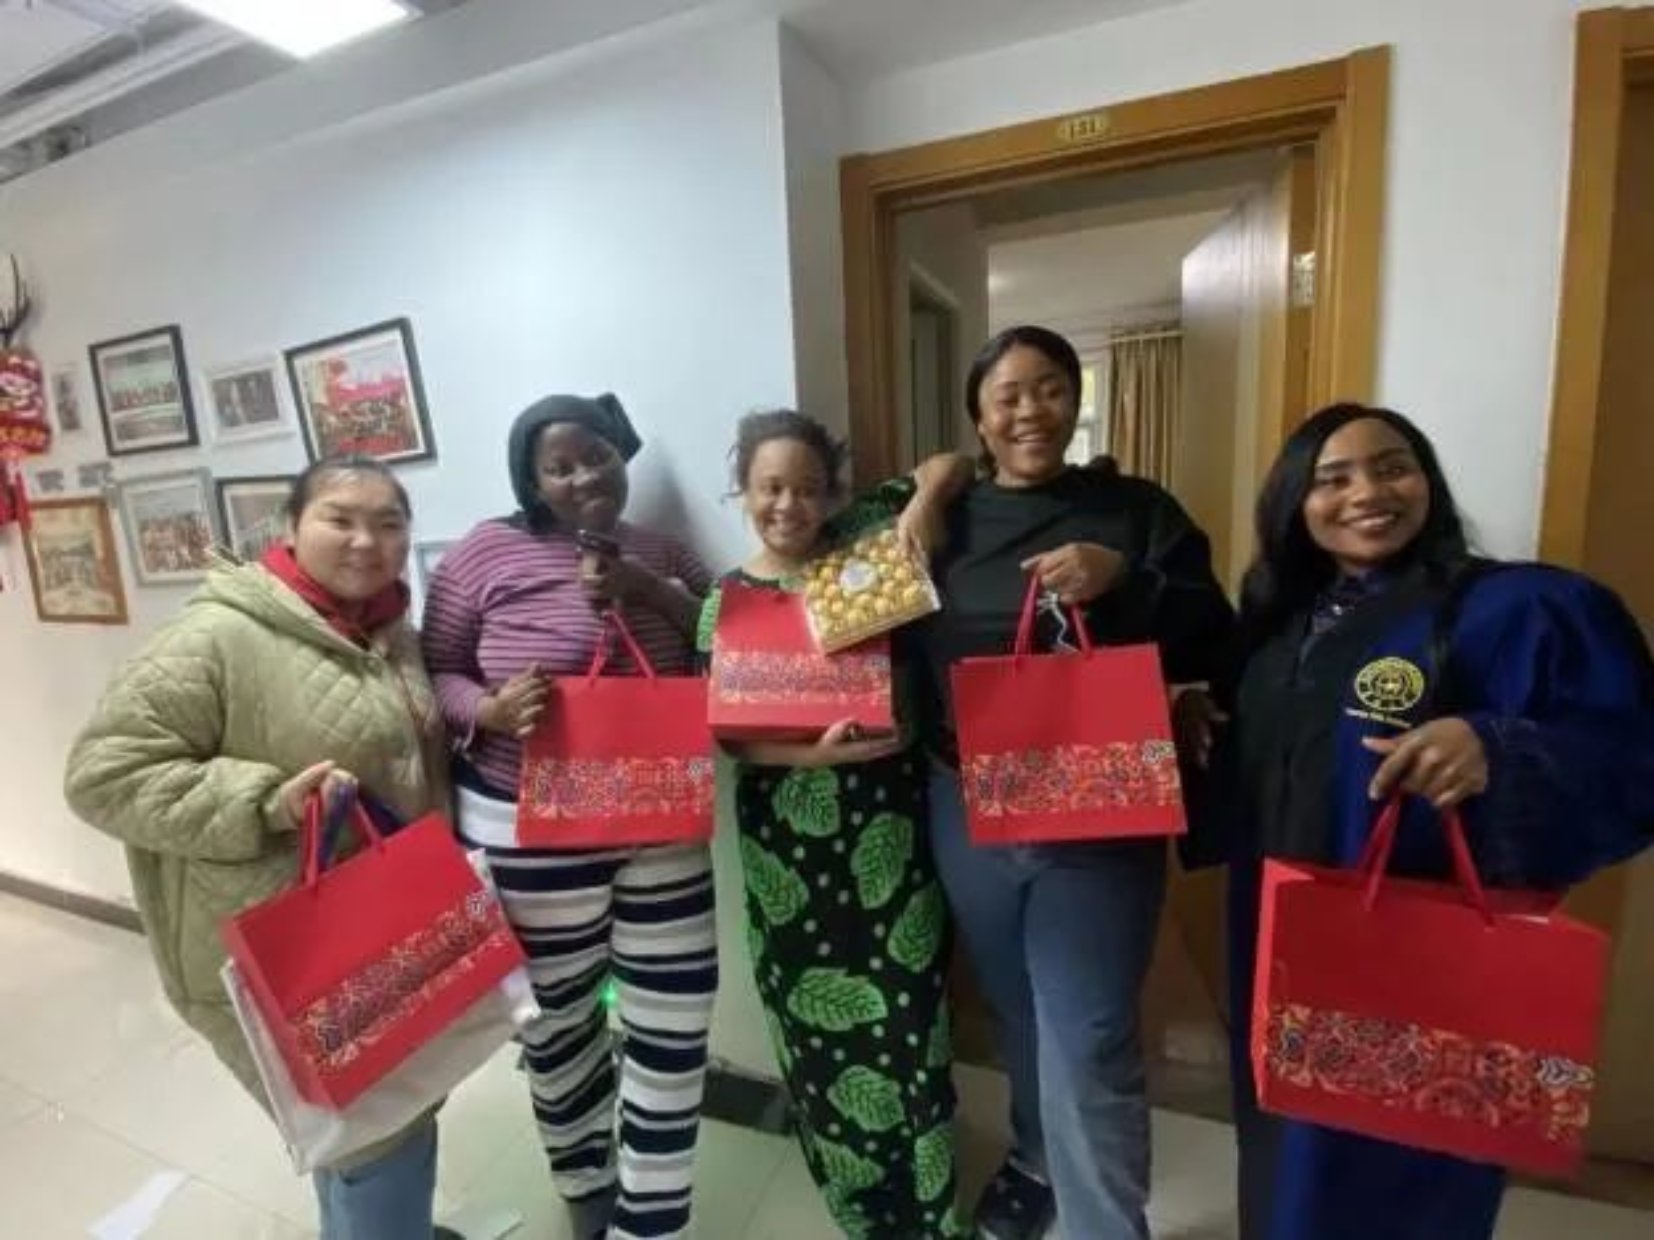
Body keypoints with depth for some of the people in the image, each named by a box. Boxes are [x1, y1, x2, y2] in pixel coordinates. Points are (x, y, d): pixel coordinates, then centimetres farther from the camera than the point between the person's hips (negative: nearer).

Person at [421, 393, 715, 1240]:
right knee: (559, 1023, 18)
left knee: (675, 1028, 9)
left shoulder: (662, 554, 6)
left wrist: (653, 592, -12)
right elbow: (432, 674, -2)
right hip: (531, 832, -2)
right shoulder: (486, 553, -5)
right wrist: (491, 711, -22)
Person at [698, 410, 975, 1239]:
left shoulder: (862, 540, 2)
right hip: (790, 836, 0)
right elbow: (731, 733, -5)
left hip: (889, 816, 1)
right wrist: (814, 753, -22)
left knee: (907, 1011, 7)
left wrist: (922, 504, -12)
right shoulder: (726, 603, 0)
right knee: (819, 1025, 13)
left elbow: (951, 464, 9)